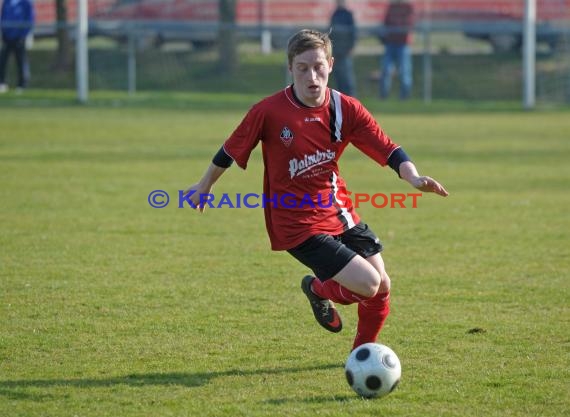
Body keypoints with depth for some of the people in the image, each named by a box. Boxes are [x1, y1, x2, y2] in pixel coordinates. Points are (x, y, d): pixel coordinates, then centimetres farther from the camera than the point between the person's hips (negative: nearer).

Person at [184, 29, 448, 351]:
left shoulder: (346, 109, -6)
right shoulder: (269, 112, -16)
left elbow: (387, 149, -9)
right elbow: (231, 151, -1)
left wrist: (414, 178, -28)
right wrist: (204, 186, 13)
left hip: (339, 213, 5)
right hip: (297, 224, -5)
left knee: (382, 286, 5)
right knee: (367, 284, -16)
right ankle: (319, 290, 17)